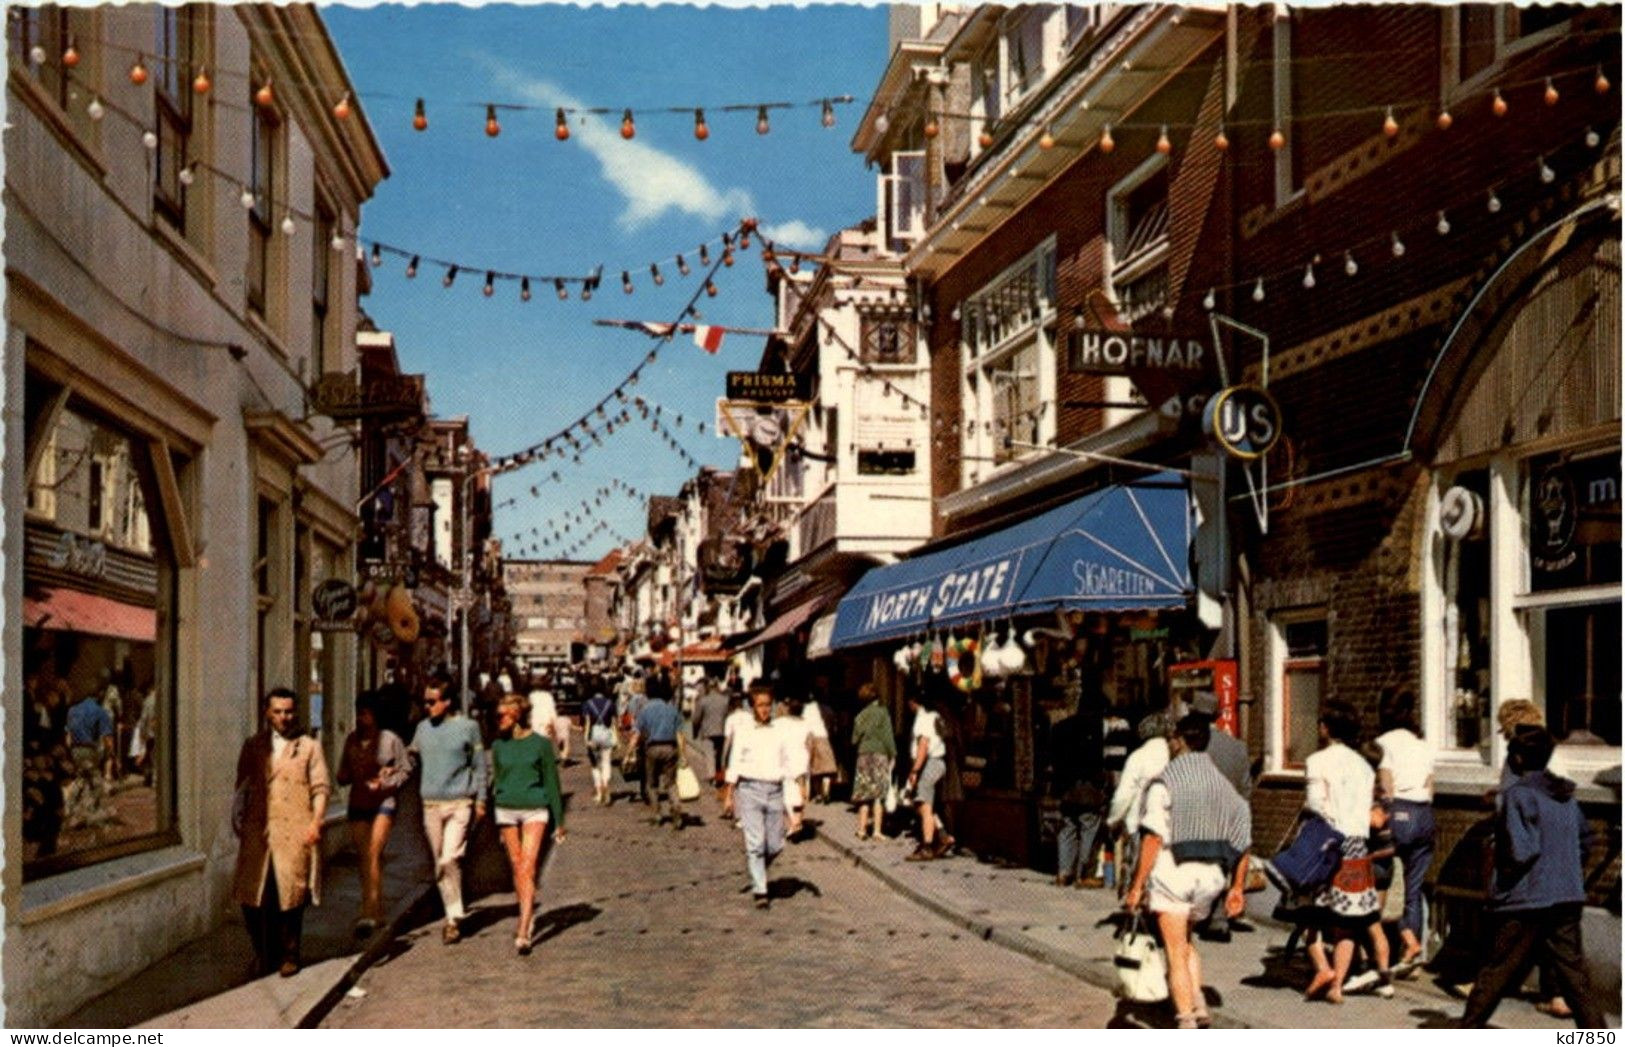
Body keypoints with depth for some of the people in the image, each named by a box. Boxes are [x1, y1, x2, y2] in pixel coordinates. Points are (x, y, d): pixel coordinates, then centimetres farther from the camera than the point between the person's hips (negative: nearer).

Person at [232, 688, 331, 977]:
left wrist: (316, 822, -8)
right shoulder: (253, 746, 15)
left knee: (290, 897, -2)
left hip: (294, 833, -2)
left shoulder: (309, 747, 9)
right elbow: (242, 787, 18)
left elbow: (320, 788, 4)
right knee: (253, 898, 0)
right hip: (258, 833, 2)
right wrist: (239, 821, 8)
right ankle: (264, 956, 17)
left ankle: (289, 956, 12)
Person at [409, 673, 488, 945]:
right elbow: (413, 758, 17)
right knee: (439, 864, 7)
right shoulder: (422, 728, 8)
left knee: (450, 859, -15)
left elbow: (479, 765, 4)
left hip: (459, 803, -4)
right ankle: (453, 916, 19)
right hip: (431, 803, 4)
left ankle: (455, 918, -4)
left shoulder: (468, 727, -1)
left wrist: (481, 800, 1)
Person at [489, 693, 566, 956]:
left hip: (535, 810, -4)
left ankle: (523, 933, -16)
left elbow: (551, 782, 3)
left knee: (527, 869, -12)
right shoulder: (499, 745, 7)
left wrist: (559, 820, 4)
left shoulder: (541, 743, -3)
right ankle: (527, 919, 26)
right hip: (506, 810, 4)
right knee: (517, 869, 9)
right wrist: (498, 825, 19)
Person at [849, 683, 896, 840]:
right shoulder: (882, 712, -4)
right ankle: (877, 830, -6)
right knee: (878, 794, -2)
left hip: (864, 756, 4)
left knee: (865, 794, 9)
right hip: (880, 754, -4)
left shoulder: (860, 716, 8)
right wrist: (892, 755, -2)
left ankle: (862, 829, 8)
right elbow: (888, 735, -7)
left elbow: (854, 740, 10)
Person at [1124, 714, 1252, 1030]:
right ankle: (1199, 1007, 10)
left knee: (1176, 950, 3)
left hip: (1174, 870, -6)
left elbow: (1153, 838, -15)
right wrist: (1237, 888, 15)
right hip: (1212, 875, 6)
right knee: (1185, 940, 25)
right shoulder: (1222, 783, 11)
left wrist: (1137, 885, -12)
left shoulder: (1165, 782, -7)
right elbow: (1242, 840, 10)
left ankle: (1187, 1022, 1)